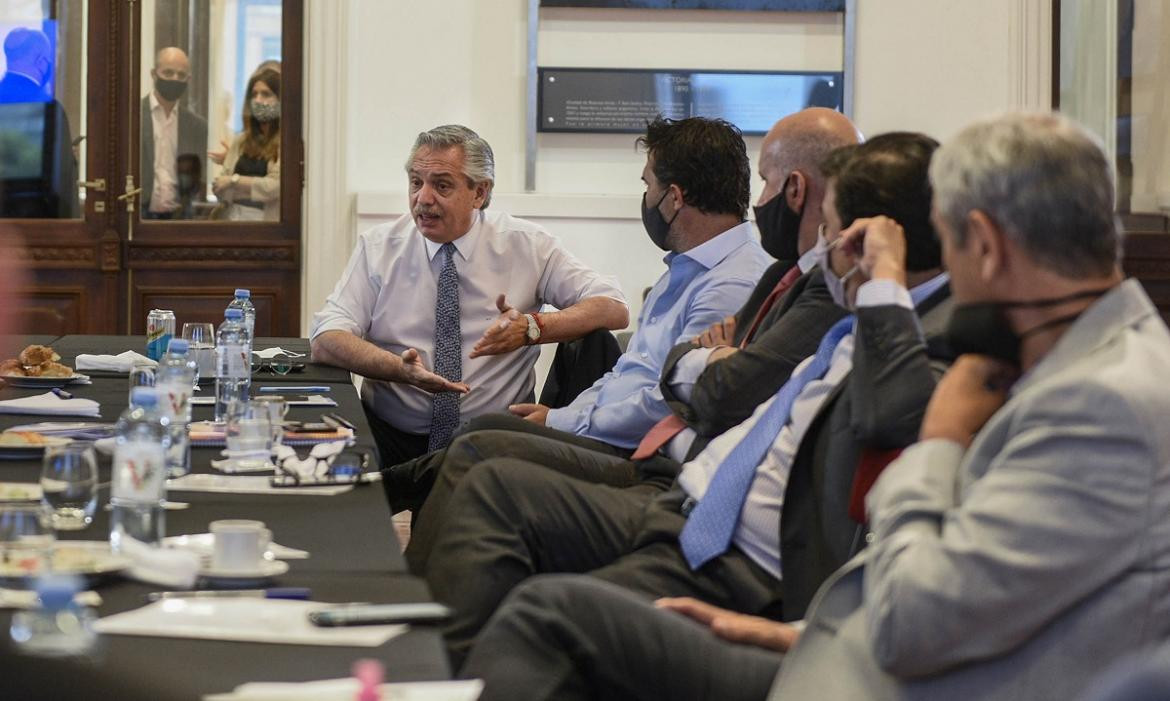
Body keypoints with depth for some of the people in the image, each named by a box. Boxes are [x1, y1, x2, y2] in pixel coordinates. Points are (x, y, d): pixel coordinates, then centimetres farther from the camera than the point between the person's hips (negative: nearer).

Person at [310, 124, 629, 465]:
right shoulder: (379, 247, 6)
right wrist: (401, 369, -23)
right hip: (392, 435, -2)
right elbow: (327, 341, -4)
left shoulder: (525, 244, 4)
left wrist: (532, 327, -17)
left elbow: (614, 309, 0)